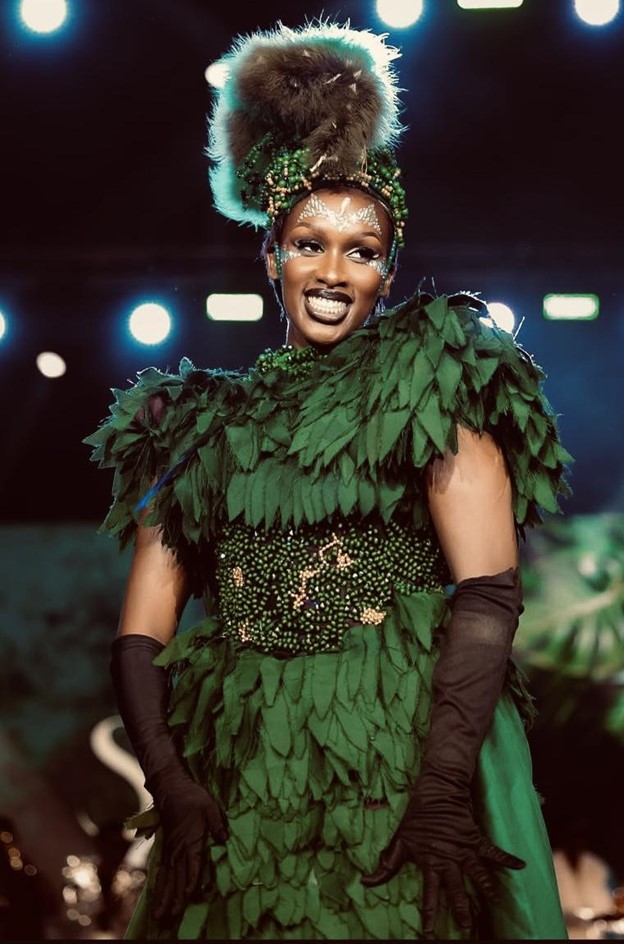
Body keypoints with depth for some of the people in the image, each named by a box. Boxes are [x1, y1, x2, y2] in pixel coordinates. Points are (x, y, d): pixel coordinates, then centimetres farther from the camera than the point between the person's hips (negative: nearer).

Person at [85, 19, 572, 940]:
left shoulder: (427, 378, 4)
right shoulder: (204, 422, 15)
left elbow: (489, 589, -8)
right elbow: (142, 630, 8)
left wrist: (444, 787, -18)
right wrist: (168, 781, -8)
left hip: (403, 757, -3)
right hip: (238, 779, 3)